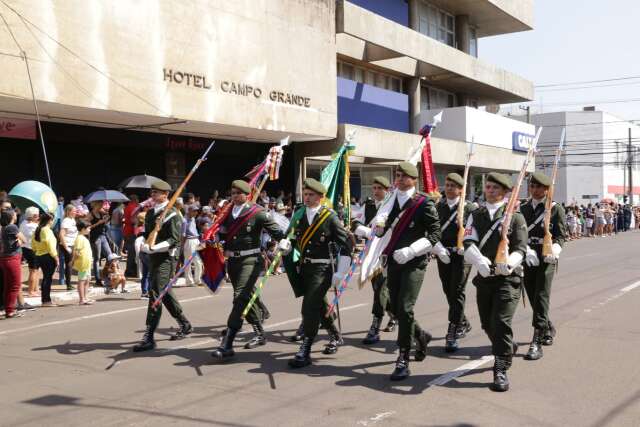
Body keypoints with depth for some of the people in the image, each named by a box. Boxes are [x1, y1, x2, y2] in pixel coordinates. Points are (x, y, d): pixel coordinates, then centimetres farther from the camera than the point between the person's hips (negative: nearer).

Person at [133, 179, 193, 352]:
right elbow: (146, 232, 21)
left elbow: (174, 239, -16)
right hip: (154, 258, 9)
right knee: (165, 293, 17)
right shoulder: (150, 213, 14)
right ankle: (185, 325, 33)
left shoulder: (172, 214, -10)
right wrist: (141, 243, -1)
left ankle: (149, 338, -11)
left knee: (155, 294, -13)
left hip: (166, 258, -9)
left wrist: (153, 248, -25)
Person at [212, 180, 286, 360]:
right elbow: (222, 234, 20)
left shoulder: (257, 212, -8)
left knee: (240, 298, -15)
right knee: (247, 298, 20)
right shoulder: (228, 212, 11)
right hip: (232, 260, 7)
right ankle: (259, 334, 41)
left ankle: (227, 345, -18)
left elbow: (275, 230, -8)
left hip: (250, 260, -7)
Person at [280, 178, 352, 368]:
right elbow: (292, 238, 18)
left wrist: (340, 273, -12)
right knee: (319, 305, 19)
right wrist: (285, 245, -7)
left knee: (310, 308, -14)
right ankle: (335, 336, 42)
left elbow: (346, 244, -8)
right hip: (304, 267, 6)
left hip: (322, 268, -6)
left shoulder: (330, 217, -7)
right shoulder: (298, 215, 8)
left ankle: (305, 352, -8)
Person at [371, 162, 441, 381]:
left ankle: (403, 360, -5)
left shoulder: (424, 203, -7)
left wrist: (410, 251, -18)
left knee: (405, 308, -13)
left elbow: (435, 234, -9)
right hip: (393, 260, 6)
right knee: (395, 308, 11)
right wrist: (379, 223, -8)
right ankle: (421, 336, 38)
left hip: (414, 262, -6)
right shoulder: (391, 201, 11)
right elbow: (380, 232, 16)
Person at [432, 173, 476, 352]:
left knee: (457, 293, -7)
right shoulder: (438, 207, 7)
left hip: (462, 255, -5)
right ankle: (463, 324, 35)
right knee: (449, 292, 14)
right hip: (443, 256, 5)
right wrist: (438, 248, -12)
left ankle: (452, 335, -3)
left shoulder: (469, 208, -4)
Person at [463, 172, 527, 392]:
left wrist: (508, 263, -30)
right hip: (483, 277, 4)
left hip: (508, 278, -4)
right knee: (487, 323, 14)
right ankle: (509, 348, 42)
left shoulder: (515, 217, 0)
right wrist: (481, 262, -27)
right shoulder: (476, 215, 8)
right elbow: (468, 244, -7)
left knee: (501, 322, -13)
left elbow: (520, 249, -8)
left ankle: (501, 371, -6)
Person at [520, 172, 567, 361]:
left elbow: (561, 234, -3)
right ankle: (548, 329, 36)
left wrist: (554, 250, -22)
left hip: (546, 258, -4)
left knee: (541, 298, -9)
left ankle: (537, 342, -8)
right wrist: (526, 250, -15)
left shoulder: (556, 208, 0)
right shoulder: (523, 208, 9)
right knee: (533, 298, 12)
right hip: (527, 258, 4)